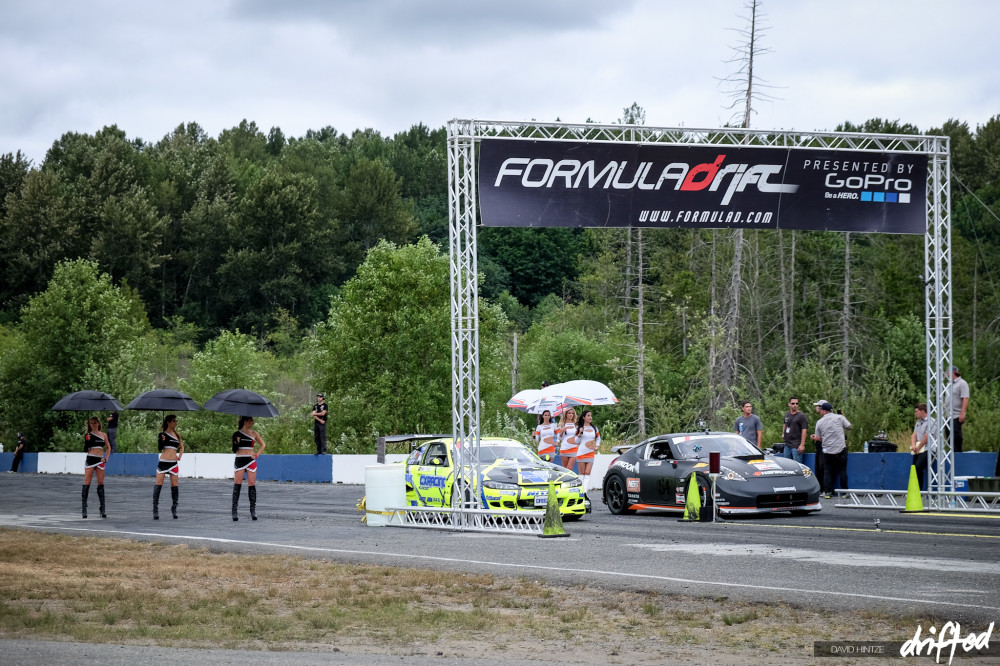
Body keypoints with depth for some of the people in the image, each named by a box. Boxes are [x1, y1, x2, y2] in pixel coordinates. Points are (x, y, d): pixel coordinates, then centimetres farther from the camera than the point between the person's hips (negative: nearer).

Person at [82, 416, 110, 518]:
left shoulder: (103, 435, 10)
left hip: (100, 460, 3)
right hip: (90, 459, -3)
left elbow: (108, 448, 18)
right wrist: (87, 440, -18)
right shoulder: (88, 435, 1)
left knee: (101, 483, 3)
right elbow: (85, 450, -3)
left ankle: (102, 509, 4)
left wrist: (106, 458, 6)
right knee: (87, 483, -7)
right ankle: (84, 508, -6)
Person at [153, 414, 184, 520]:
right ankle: (155, 509, -4)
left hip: (174, 463, 4)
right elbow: (159, 448, -4)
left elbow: (181, 447, 23)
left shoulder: (177, 435, 11)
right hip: (163, 462, -4)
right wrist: (162, 441, -23)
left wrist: (180, 456, 7)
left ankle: (174, 509, 10)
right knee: (158, 485, -6)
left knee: (174, 485, 2)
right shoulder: (163, 434, 0)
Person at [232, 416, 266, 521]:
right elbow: (234, 450, 3)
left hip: (251, 461, 2)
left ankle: (253, 510, 3)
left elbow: (263, 444, 20)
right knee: (237, 485, -8)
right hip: (240, 460, -2)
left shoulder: (253, 433, 9)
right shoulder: (237, 434, 2)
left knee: (252, 485, -1)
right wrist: (236, 443, -17)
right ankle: (234, 511, -7)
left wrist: (257, 454, 7)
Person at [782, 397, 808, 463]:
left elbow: (804, 431, -13)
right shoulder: (787, 414, 12)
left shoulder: (801, 416, -8)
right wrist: (783, 434, 18)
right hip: (787, 445, 7)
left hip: (796, 446, -7)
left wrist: (802, 445, -19)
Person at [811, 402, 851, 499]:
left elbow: (819, 438, 7)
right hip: (841, 449, -1)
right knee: (842, 471, 6)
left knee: (827, 471, 9)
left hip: (827, 451, 1)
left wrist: (814, 438, 29)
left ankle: (827, 492, 3)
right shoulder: (839, 417, -2)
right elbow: (849, 427, 5)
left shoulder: (819, 422, 3)